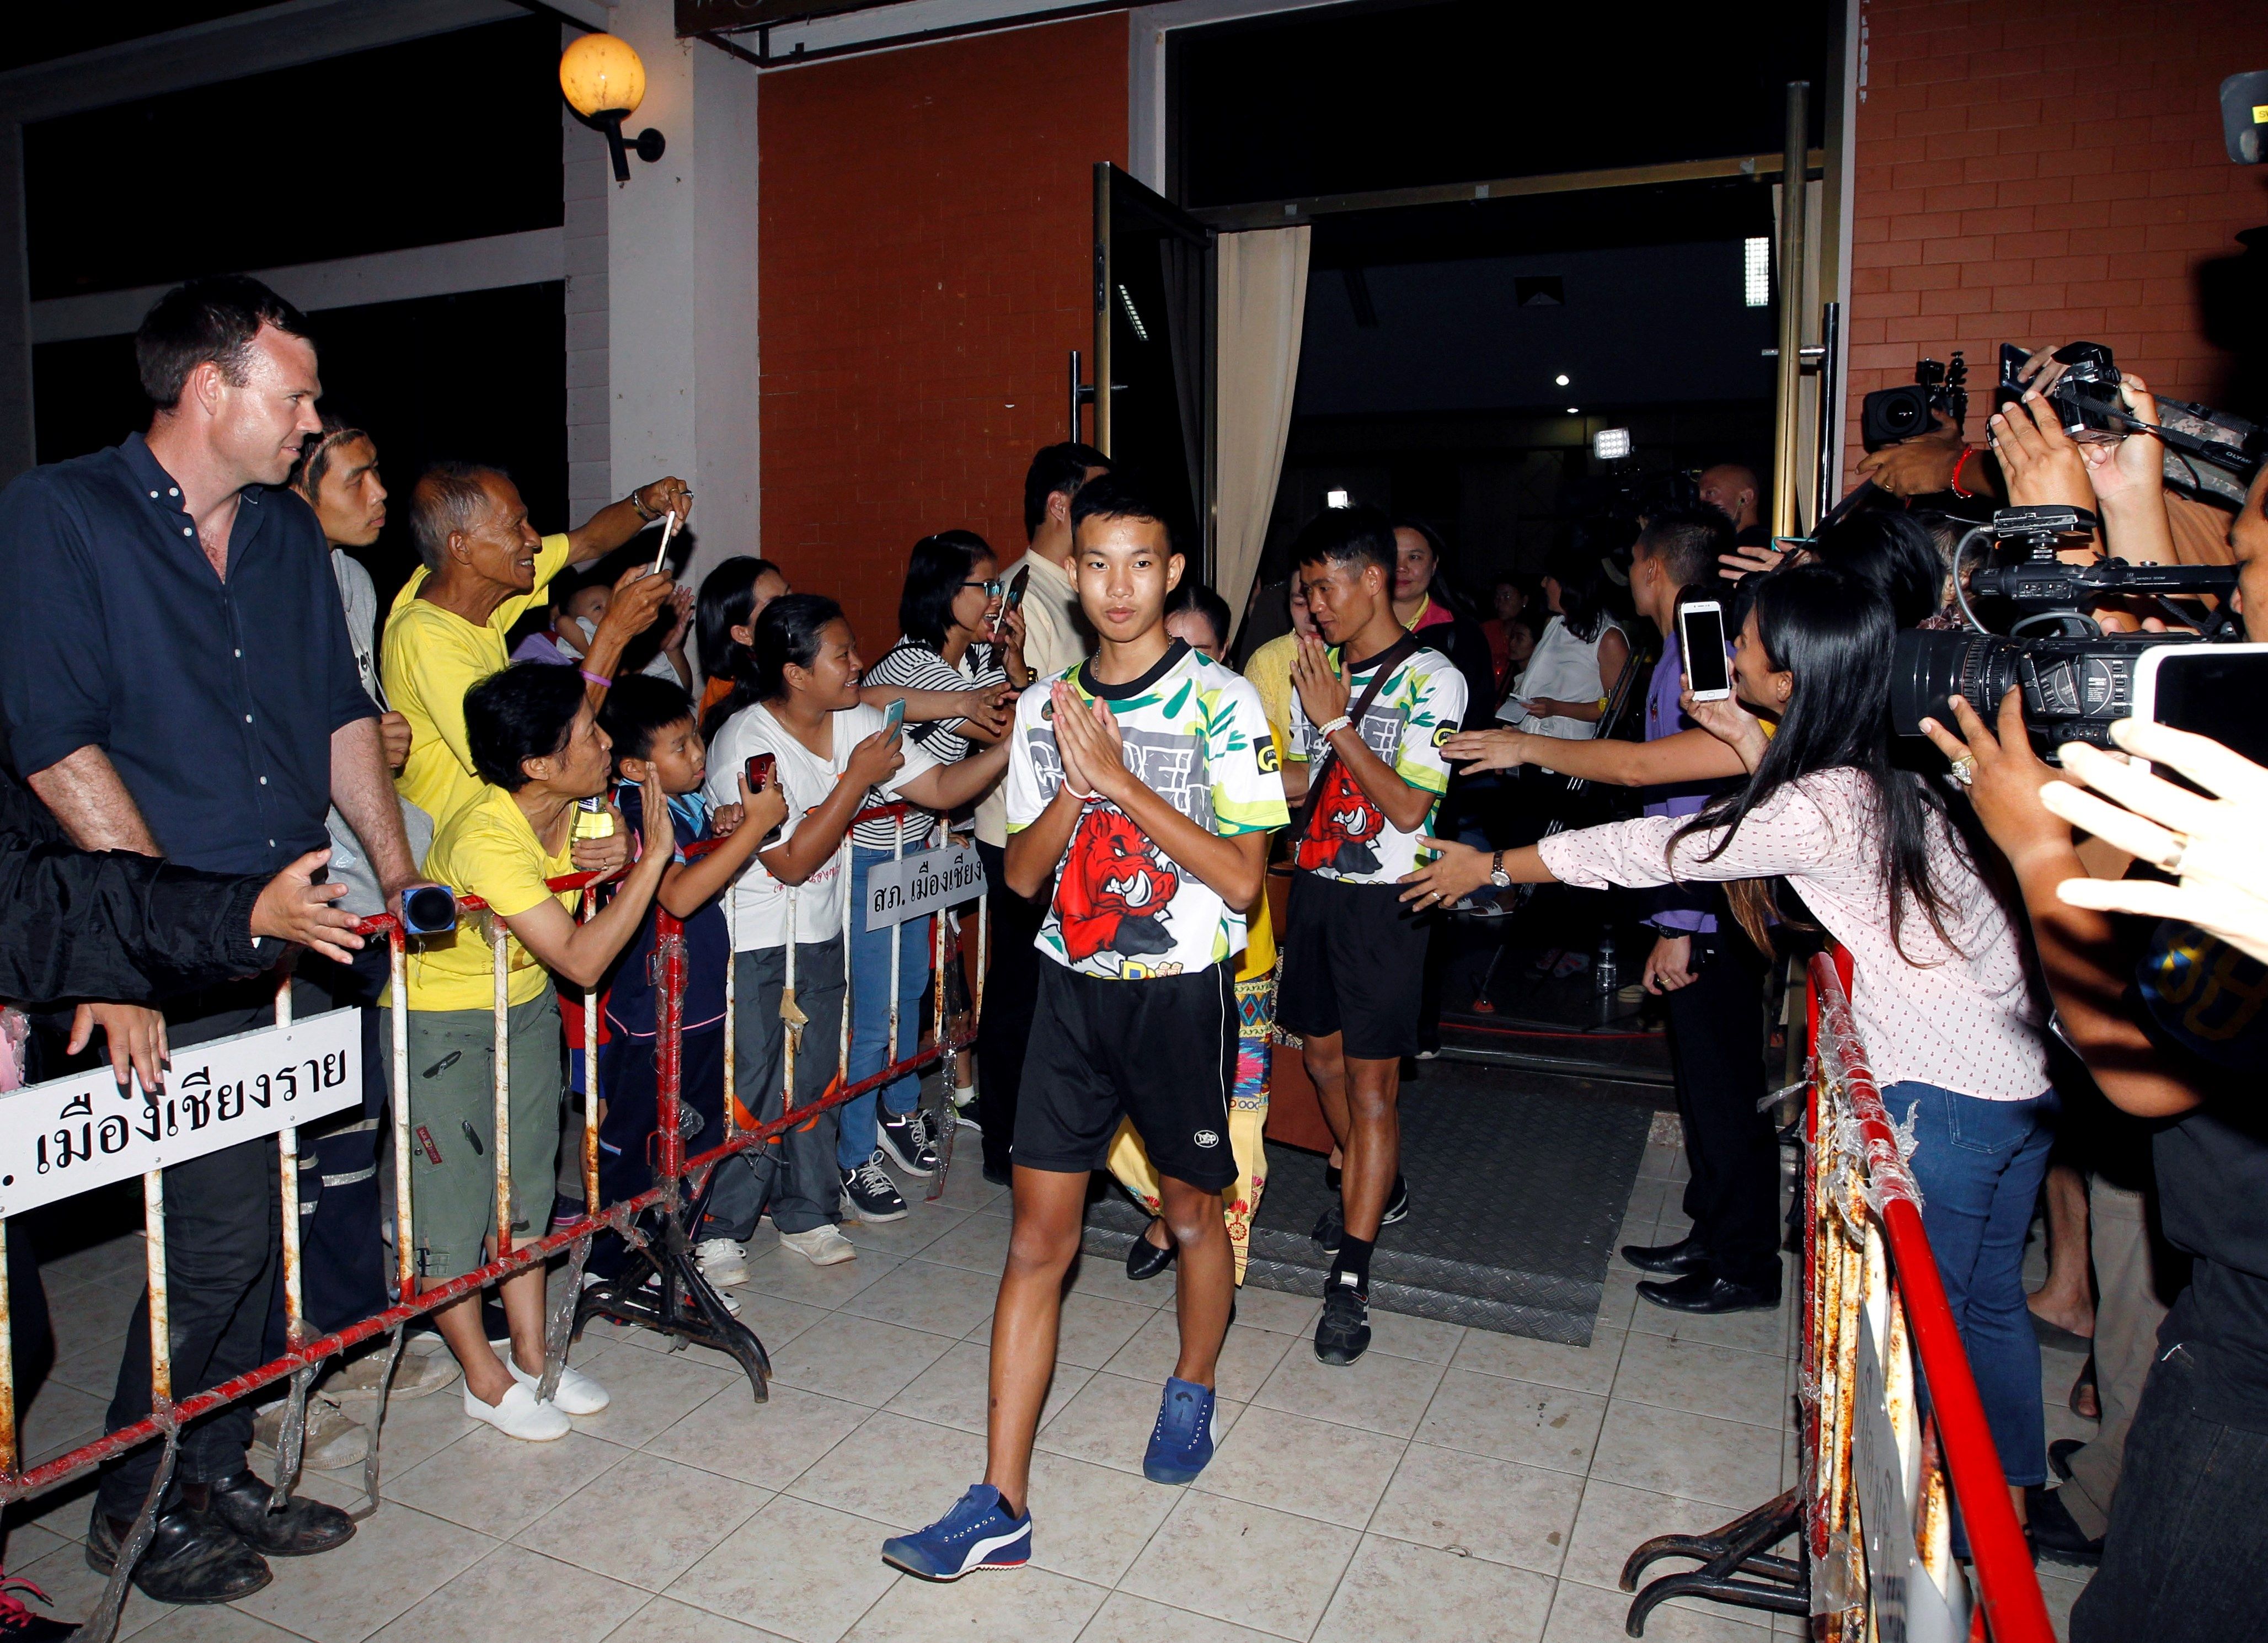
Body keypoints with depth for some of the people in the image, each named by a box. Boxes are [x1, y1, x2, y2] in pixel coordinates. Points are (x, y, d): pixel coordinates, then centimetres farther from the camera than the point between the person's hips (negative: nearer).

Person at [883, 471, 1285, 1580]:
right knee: (1038, 1236, 2)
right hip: (1073, 988, 3)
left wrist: (1121, 776, -21)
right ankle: (1002, 1505, 10)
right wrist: (1077, 784, -14)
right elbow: (1023, 873, 4)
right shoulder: (1044, 708, 3)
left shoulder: (1221, 702, -10)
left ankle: (1191, 1394, 44)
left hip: (1182, 990, -3)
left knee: (1190, 1210, 16)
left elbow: (1240, 877, -16)